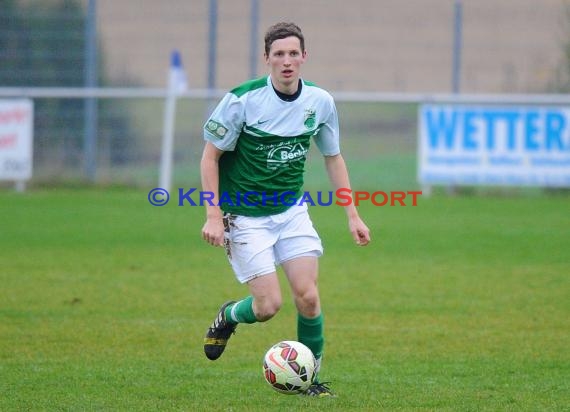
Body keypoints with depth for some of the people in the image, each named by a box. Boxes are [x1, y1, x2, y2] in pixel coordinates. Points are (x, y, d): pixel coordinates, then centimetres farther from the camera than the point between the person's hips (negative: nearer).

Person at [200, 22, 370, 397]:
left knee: (307, 295, -9)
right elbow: (210, 157, -9)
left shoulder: (321, 102, -3)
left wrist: (352, 215, 7)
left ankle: (311, 377, 11)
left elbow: (333, 158, 10)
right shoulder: (242, 100, -17)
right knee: (268, 304, -9)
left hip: (292, 211, 4)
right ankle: (228, 317, 26)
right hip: (245, 215, -4)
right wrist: (214, 215, -15)